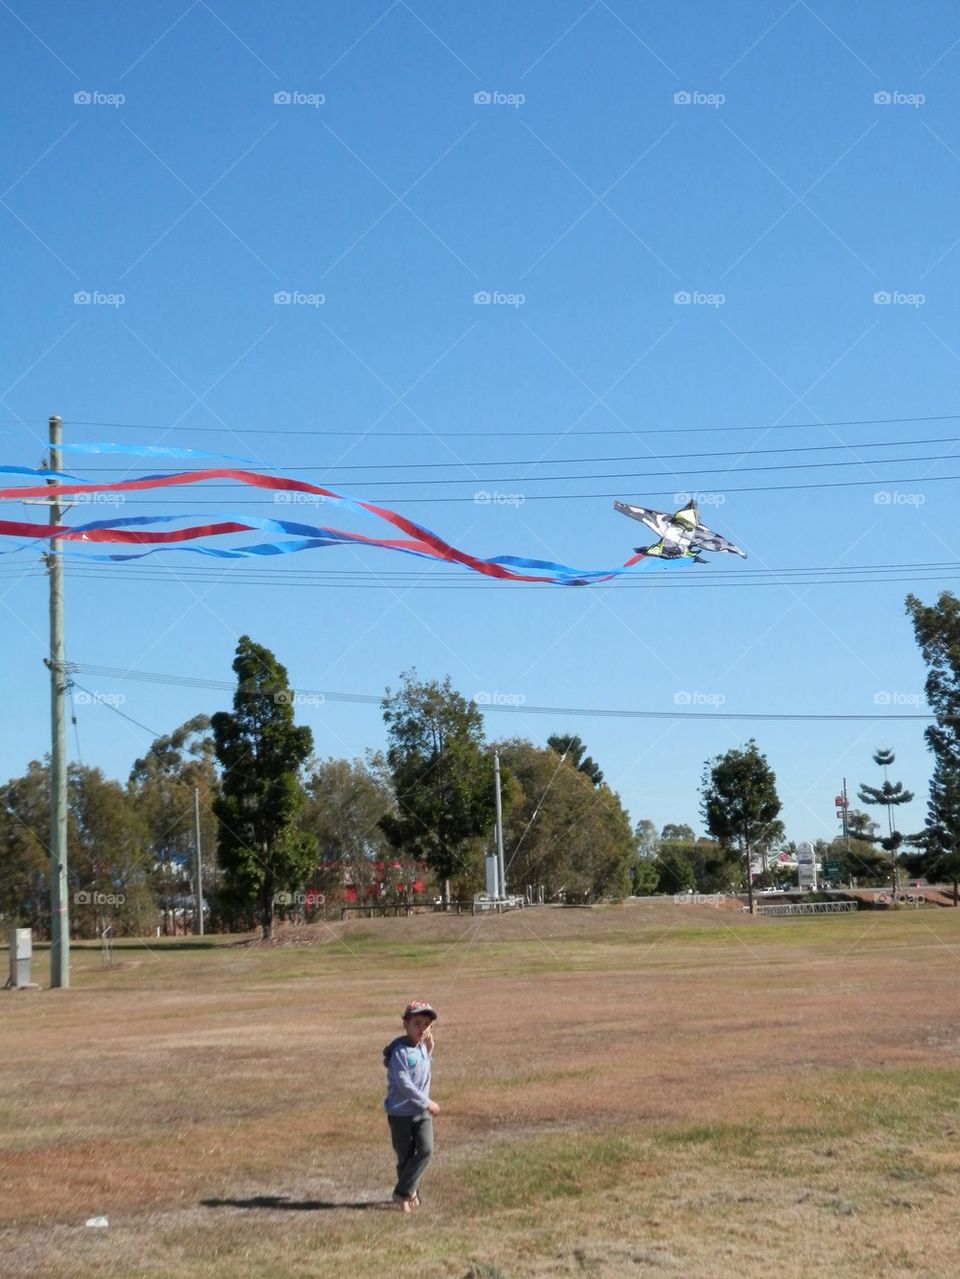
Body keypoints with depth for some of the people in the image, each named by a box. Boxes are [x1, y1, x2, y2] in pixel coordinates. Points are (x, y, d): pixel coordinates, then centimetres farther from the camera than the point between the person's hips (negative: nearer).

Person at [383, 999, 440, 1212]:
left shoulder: (423, 1047, 5)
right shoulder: (400, 1051, -18)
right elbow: (403, 1083, -22)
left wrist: (429, 1049, 8)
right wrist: (427, 1102, -18)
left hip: (422, 1111, 6)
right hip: (400, 1113, -6)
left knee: (426, 1149, -9)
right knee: (405, 1157, 4)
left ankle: (403, 1192, 3)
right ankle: (410, 1192, 24)